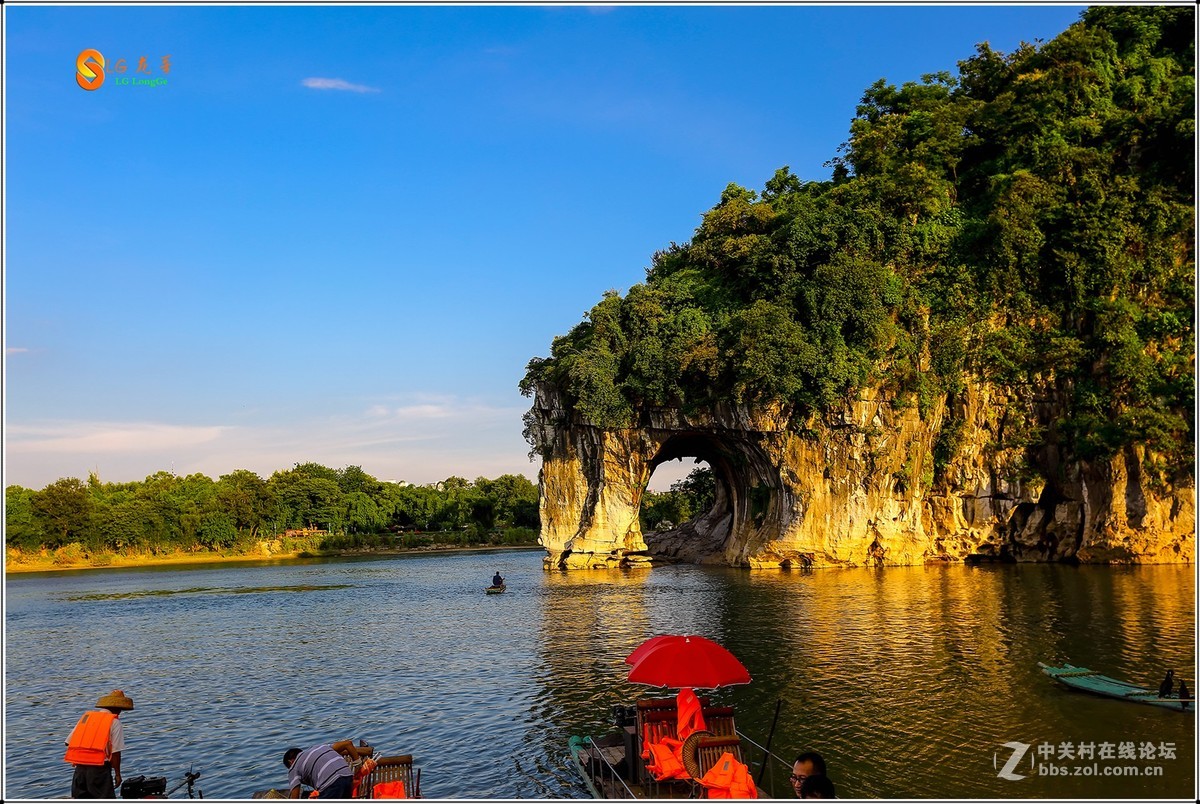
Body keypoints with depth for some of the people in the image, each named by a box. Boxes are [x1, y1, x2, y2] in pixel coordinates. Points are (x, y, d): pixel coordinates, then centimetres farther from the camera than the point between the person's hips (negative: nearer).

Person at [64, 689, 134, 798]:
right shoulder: (115, 722, -1)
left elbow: (69, 742, 13)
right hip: (99, 768, -5)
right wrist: (117, 774, 4)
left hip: (80, 768, 6)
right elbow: (116, 752, -5)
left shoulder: (86, 716, 16)